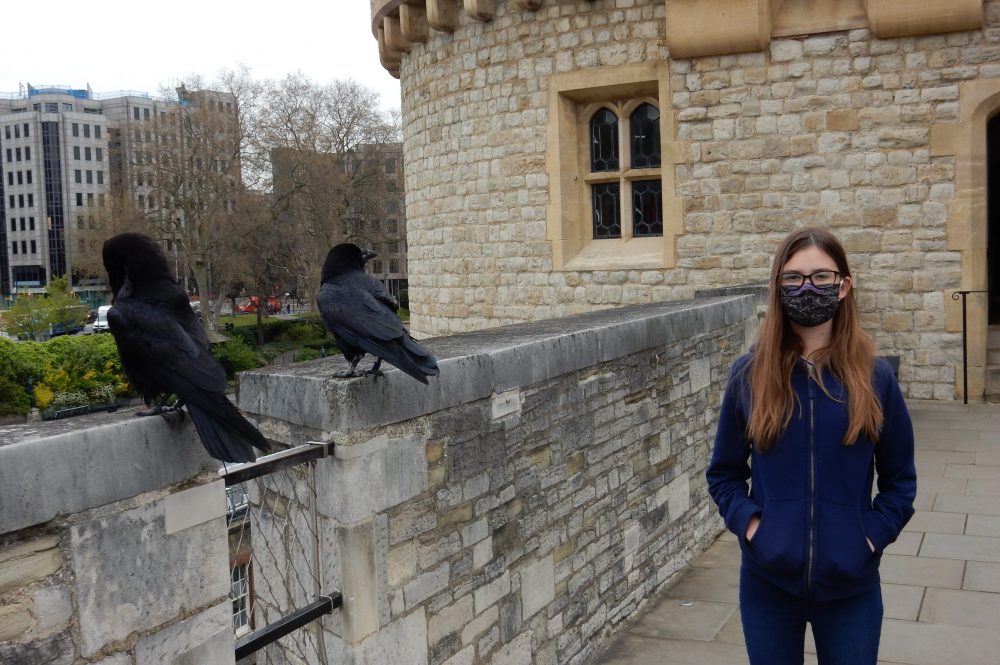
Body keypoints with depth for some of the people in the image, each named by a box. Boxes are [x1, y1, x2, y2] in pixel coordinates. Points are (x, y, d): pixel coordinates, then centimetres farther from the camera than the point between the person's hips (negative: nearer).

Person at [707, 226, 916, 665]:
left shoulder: (875, 377, -3)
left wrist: (873, 533, -8)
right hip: (768, 581, 0)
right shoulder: (749, 375, -4)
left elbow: (899, 479, 6)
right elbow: (724, 473, 5)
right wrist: (747, 521, -10)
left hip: (850, 585, 0)